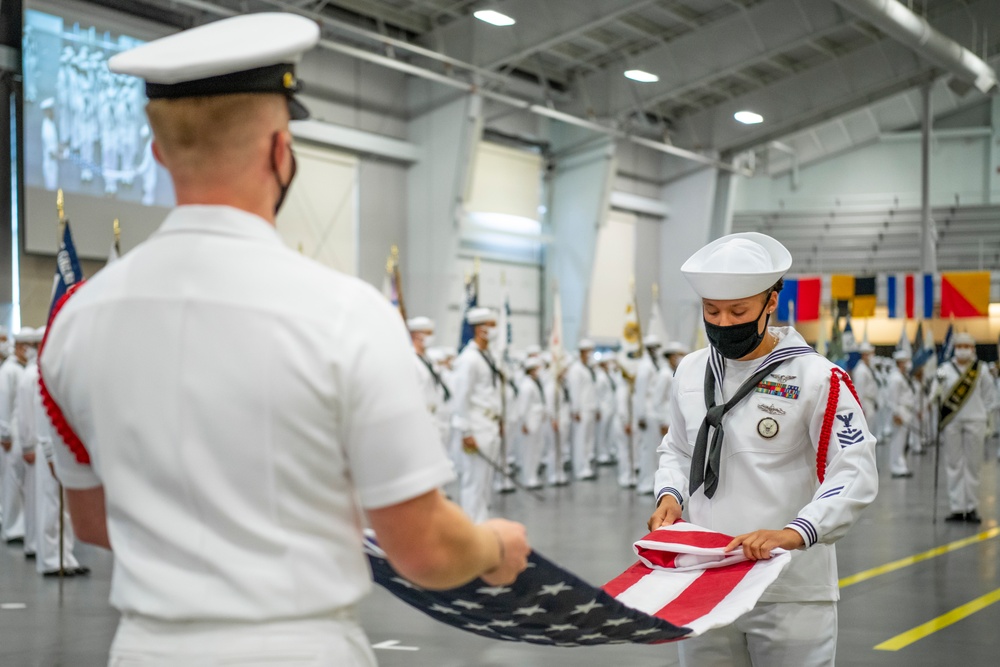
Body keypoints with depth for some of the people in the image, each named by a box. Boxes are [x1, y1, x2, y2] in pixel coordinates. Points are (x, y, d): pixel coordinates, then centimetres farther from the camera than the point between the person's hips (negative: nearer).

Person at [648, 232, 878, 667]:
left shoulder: (816, 378, -9)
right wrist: (670, 496, 1)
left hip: (791, 594, -4)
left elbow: (855, 474, -13)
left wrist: (794, 533, -27)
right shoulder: (691, 371, 9)